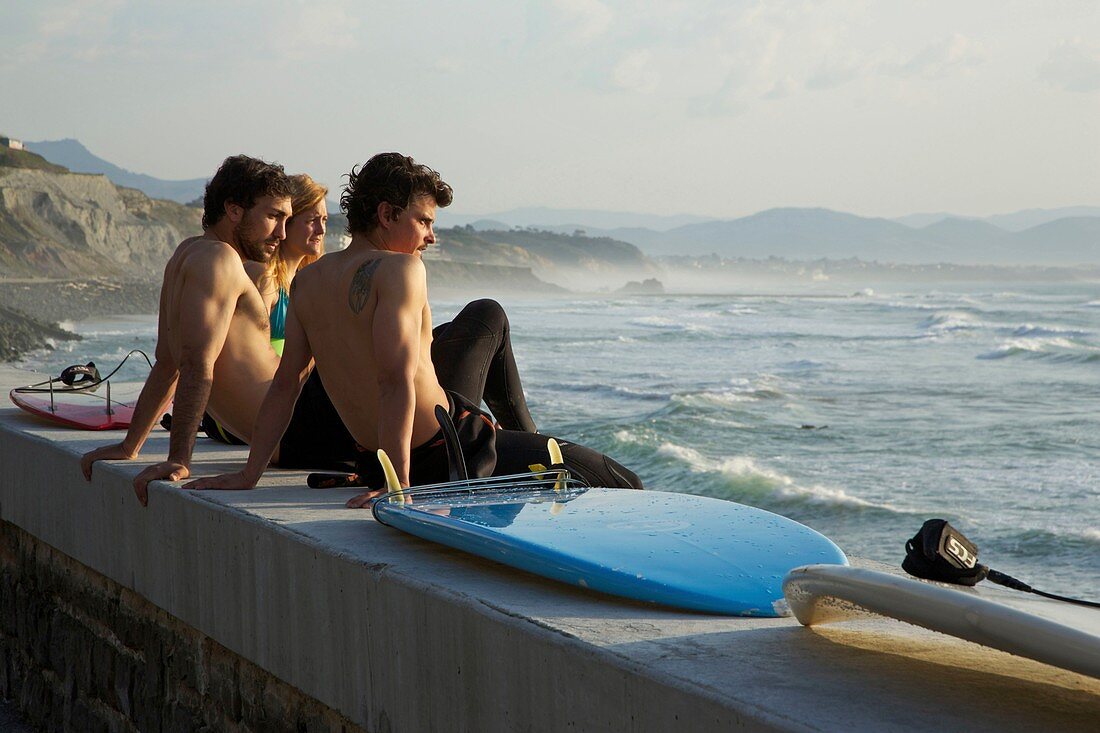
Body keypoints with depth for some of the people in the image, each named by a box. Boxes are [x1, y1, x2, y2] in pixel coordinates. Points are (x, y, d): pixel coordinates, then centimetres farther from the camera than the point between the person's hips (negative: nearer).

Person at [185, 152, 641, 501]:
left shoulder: (307, 281, 6)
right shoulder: (400, 269, -16)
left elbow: (285, 384, 6)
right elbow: (397, 381, -25)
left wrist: (249, 475, 9)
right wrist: (397, 486, -29)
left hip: (373, 460, 8)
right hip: (448, 453, -8)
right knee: (623, 488, 1)